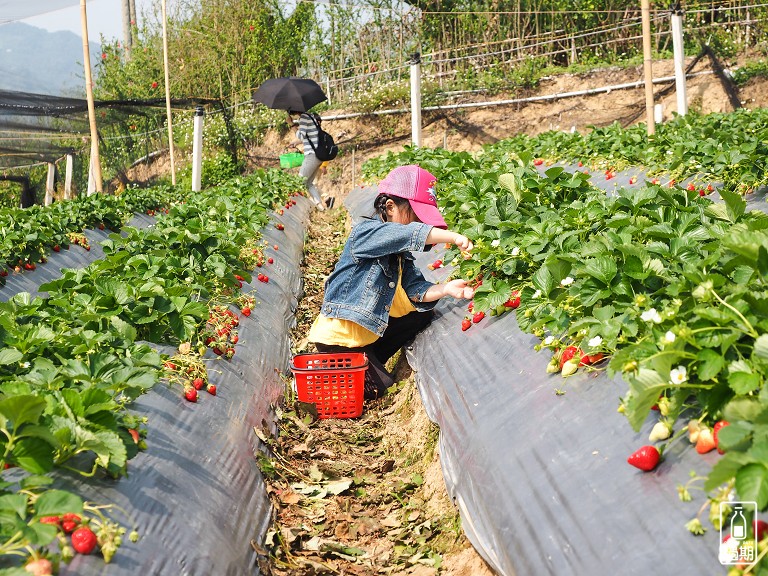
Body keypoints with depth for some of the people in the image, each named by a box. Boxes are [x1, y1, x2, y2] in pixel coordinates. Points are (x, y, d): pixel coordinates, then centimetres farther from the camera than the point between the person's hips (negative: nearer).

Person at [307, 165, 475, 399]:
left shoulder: (400, 252, 7)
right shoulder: (365, 231, -20)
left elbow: (417, 290, -5)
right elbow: (411, 234, -37)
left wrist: (445, 289, -22)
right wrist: (454, 237, -38)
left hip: (368, 332, 9)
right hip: (338, 336, -9)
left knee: (421, 316, 7)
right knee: (377, 387, -7)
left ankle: (370, 360, 9)